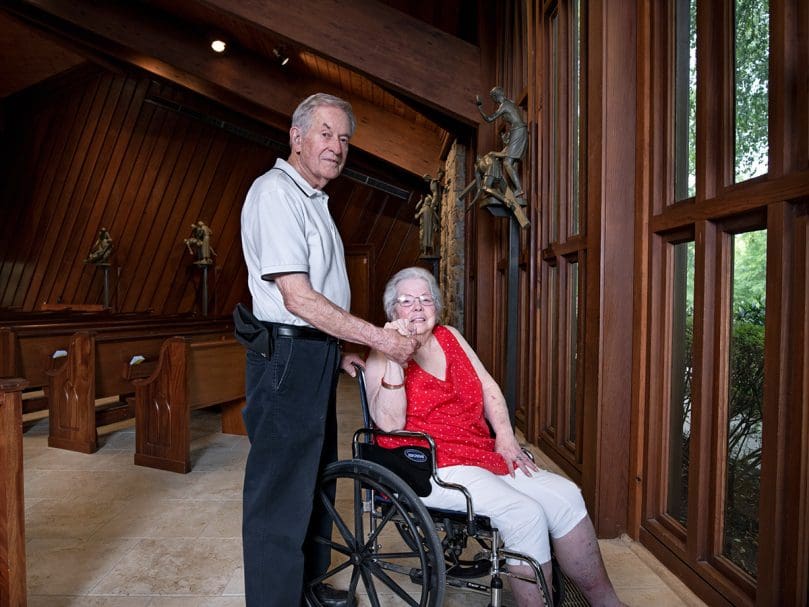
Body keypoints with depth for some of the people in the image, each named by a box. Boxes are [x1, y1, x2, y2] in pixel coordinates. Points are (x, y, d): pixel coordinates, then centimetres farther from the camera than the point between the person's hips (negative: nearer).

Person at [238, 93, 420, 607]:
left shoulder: (313, 199, 18)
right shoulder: (275, 192, -14)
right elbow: (298, 299, -22)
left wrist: (337, 351, 18)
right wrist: (380, 338, -19)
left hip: (315, 356, 11)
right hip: (287, 356, -10)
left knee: (313, 474, 20)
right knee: (280, 491, -1)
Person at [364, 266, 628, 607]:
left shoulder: (450, 337, 13)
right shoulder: (382, 355, -4)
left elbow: (488, 388, 14)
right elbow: (389, 423, -18)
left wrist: (505, 437, 0)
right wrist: (395, 359, -27)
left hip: (481, 452, 6)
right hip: (428, 467, -6)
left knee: (565, 494, -7)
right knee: (525, 512, -25)